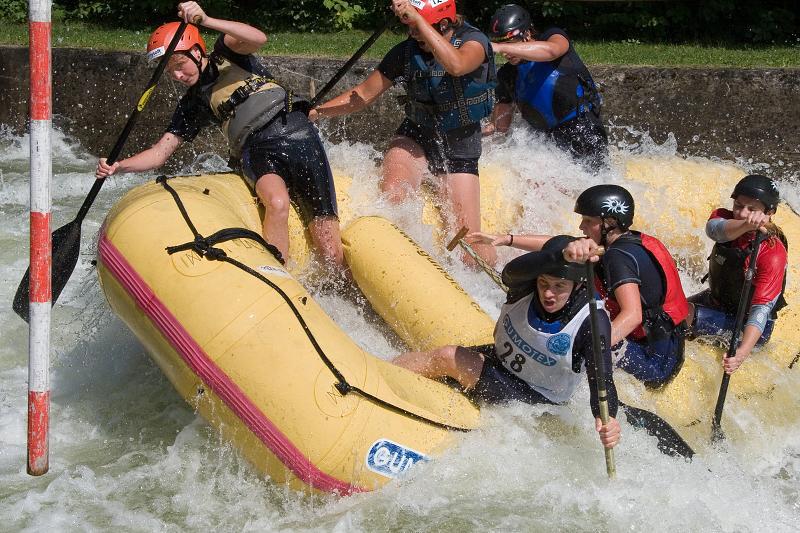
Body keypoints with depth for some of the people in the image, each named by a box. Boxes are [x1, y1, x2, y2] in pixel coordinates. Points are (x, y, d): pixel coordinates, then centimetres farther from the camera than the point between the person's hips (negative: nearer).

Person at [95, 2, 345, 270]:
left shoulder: (226, 55, 10)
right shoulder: (192, 104, 16)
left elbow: (258, 39, -12)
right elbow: (160, 152, 12)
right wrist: (118, 166, -5)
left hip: (299, 135, -1)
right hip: (257, 151, 2)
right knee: (277, 203, -37)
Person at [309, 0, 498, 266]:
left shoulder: (474, 40, -17)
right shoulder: (407, 51, -8)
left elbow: (456, 66, -42)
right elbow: (364, 93, 0)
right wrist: (316, 111, -11)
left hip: (460, 150, -2)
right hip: (416, 136, 2)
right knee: (392, 196, -33)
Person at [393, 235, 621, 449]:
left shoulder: (592, 322, -27)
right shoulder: (525, 288, -18)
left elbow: (602, 379, -31)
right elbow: (511, 271, -41)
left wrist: (606, 419, -53)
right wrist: (561, 256, -59)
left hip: (535, 399, -6)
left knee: (447, 358, -18)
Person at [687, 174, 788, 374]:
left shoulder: (773, 253, -29)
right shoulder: (724, 217, -14)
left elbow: (761, 309, -36)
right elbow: (715, 229, -40)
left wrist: (742, 353, -52)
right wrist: (745, 225, -63)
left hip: (748, 325, -7)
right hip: (715, 300, 7)